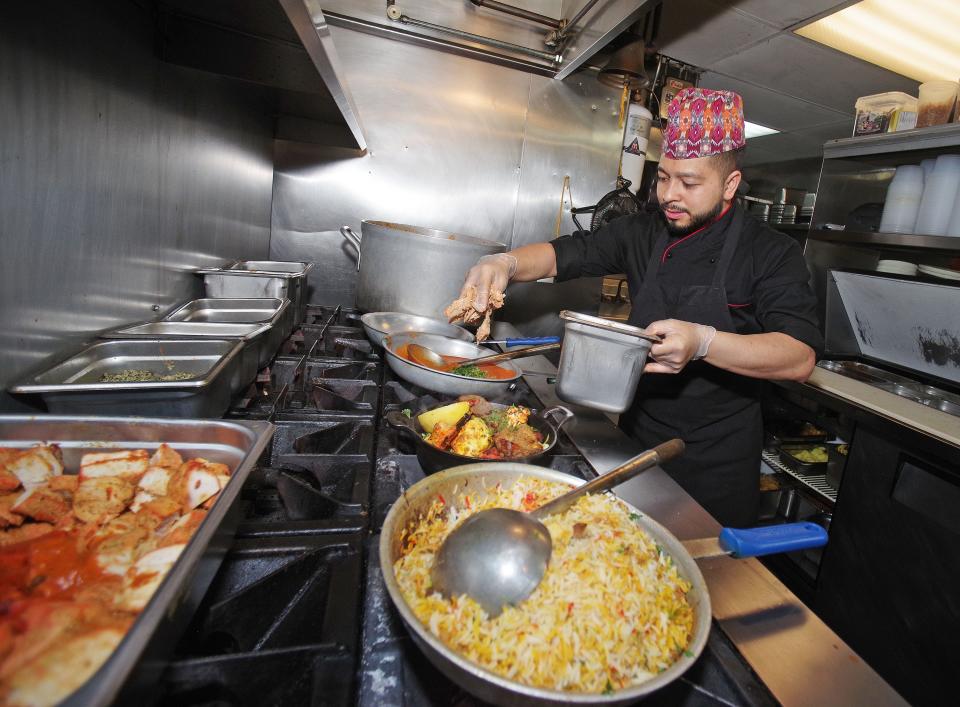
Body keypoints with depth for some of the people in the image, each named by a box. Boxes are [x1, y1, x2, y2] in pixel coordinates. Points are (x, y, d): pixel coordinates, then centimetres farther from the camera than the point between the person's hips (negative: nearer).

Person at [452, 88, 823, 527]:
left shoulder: (772, 254, -11)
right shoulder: (644, 234, 2)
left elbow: (801, 357, -20)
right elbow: (562, 255, -3)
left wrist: (704, 342, -36)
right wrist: (506, 263, -24)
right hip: (637, 439, 4)